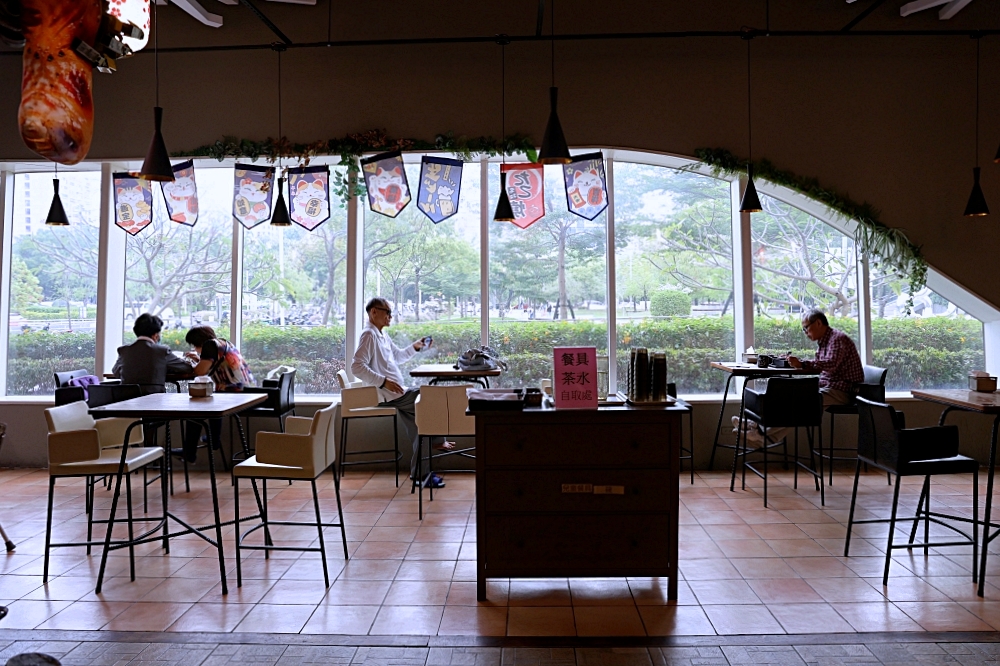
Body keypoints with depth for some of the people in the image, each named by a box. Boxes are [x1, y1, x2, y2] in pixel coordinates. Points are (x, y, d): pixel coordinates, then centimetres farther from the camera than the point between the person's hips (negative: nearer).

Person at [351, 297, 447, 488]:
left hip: (395, 393, 10)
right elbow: (357, 367, -24)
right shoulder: (369, 335, -14)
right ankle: (437, 440, 17)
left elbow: (398, 356, 32)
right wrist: (384, 381, -29)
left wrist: (415, 347, 15)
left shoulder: (382, 336, 18)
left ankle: (418, 472, 10)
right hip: (388, 394, -10)